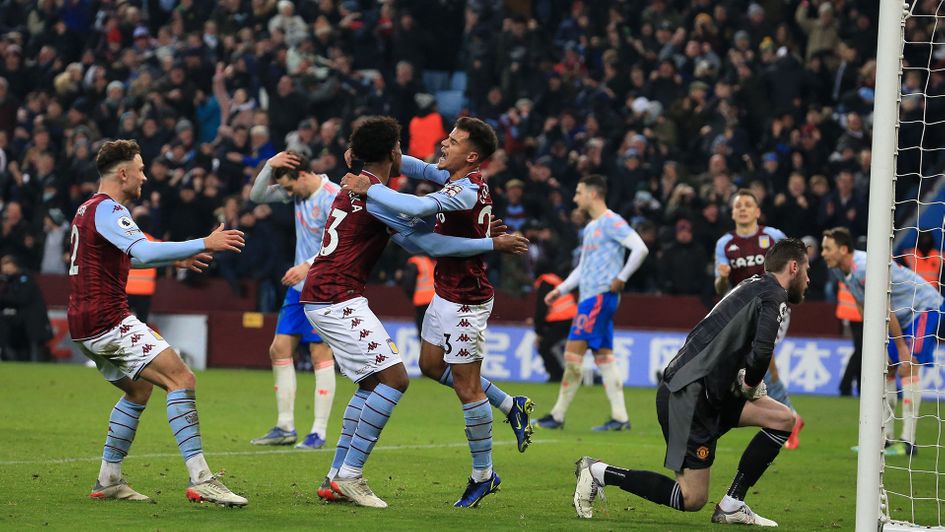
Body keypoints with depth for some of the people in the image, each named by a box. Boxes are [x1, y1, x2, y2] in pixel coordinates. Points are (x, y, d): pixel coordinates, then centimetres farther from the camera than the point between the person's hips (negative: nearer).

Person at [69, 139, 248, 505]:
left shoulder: (89, 209, 20)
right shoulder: (106, 209, -13)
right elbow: (143, 251, -28)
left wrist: (175, 258, 37)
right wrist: (204, 244, -27)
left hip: (85, 324, 11)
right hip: (109, 320, -11)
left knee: (138, 390, 25)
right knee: (181, 379, -15)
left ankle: (108, 481, 22)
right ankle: (200, 480, -24)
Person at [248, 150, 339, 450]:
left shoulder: (333, 197, -16)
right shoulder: (299, 192, 8)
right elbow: (257, 196, 12)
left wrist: (309, 266, -29)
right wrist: (270, 166, -4)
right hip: (299, 288, 9)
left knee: (320, 354, -8)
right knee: (279, 349, 6)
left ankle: (319, 433, -5)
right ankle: (285, 428, 12)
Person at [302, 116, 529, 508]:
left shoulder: (358, 187, 18)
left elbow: (411, 239, 23)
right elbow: (428, 243, -15)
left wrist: (478, 236, 19)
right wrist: (492, 245, -8)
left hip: (321, 298, 10)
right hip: (339, 299, -10)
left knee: (372, 382, 16)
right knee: (394, 378, -12)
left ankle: (335, 478, 13)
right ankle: (349, 475, -12)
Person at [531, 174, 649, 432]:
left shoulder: (611, 222, -10)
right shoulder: (591, 227, 20)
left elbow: (640, 249, -20)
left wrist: (621, 278, -17)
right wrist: (561, 289, 20)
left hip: (601, 295, -10)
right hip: (589, 296, 10)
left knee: (573, 351, -10)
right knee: (603, 357, 5)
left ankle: (558, 416, -8)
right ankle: (620, 417, 3)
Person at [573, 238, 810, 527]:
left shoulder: (753, 286, 21)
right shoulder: (775, 295, -8)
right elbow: (762, 350, -24)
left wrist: (748, 381, 11)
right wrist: (750, 384, -4)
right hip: (690, 397, -10)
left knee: (783, 419, 11)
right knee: (692, 499, -7)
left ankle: (732, 505, 9)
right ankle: (599, 472, -3)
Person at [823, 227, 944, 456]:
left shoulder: (865, 269, -32)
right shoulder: (838, 270, -2)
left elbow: (886, 310, -27)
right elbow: (862, 306, 10)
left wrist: (902, 348, -22)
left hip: (924, 307, -10)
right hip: (902, 314, 10)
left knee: (909, 366, -18)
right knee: (887, 369, 6)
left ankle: (908, 441, -21)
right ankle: (886, 438, 12)